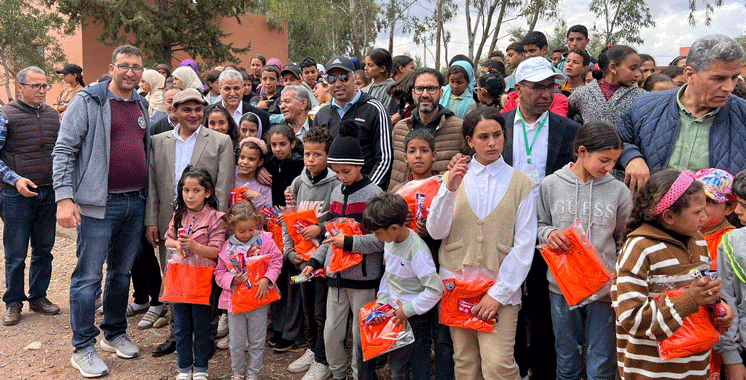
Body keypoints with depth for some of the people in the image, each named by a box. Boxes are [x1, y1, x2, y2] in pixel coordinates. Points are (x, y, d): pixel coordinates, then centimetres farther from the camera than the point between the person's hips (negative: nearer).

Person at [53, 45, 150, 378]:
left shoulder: (142, 106, 13)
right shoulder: (88, 101, -5)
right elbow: (64, 150, -8)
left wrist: (149, 200, 16)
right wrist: (64, 197, -17)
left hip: (136, 202, 6)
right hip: (100, 203, -6)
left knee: (122, 272, 15)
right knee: (88, 276, 0)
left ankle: (115, 334, 30)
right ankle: (83, 348, 12)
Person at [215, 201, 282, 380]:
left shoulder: (264, 240, -5)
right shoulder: (227, 247, -3)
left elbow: (276, 261, -3)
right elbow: (219, 273, 1)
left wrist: (266, 279, -17)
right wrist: (233, 279, -18)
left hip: (259, 298, -1)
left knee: (257, 341, 10)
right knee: (236, 343, 11)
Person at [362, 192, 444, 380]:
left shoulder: (417, 251, -25)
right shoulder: (389, 241, 1)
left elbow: (435, 289, -25)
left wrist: (408, 310, -17)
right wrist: (382, 299, 5)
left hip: (415, 317, -8)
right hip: (396, 312, 8)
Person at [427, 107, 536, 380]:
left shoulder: (520, 183, 3)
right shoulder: (454, 178, 7)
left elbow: (524, 245, -1)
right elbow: (436, 232, -2)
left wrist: (498, 293, -8)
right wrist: (449, 190, -16)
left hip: (501, 286, -2)